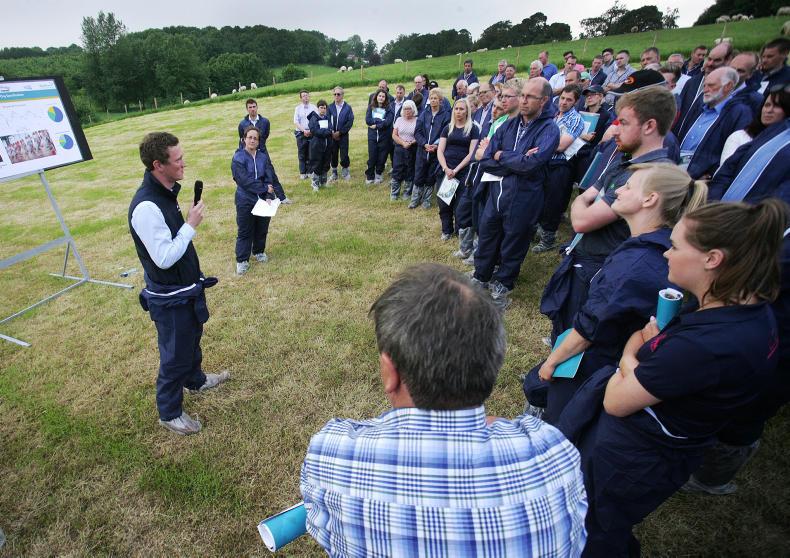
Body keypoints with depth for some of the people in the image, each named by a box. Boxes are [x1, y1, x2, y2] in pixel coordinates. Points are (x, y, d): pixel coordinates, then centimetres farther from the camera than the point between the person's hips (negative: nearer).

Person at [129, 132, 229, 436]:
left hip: (186, 288, 9)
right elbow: (164, 258, -28)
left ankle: (196, 380, 55)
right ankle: (169, 413, 31)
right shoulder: (146, 207, -30)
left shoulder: (166, 192, 1)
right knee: (175, 355, 9)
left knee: (192, 339, 29)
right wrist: (191, 225, -24)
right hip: (169, 299, -9)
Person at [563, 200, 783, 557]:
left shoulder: (704, 346, -37)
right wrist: (636, 365, -12)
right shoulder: (751, 311, -6)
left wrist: (629, 360, -8)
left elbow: (615, 402, -23)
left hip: (628, 458, -8)